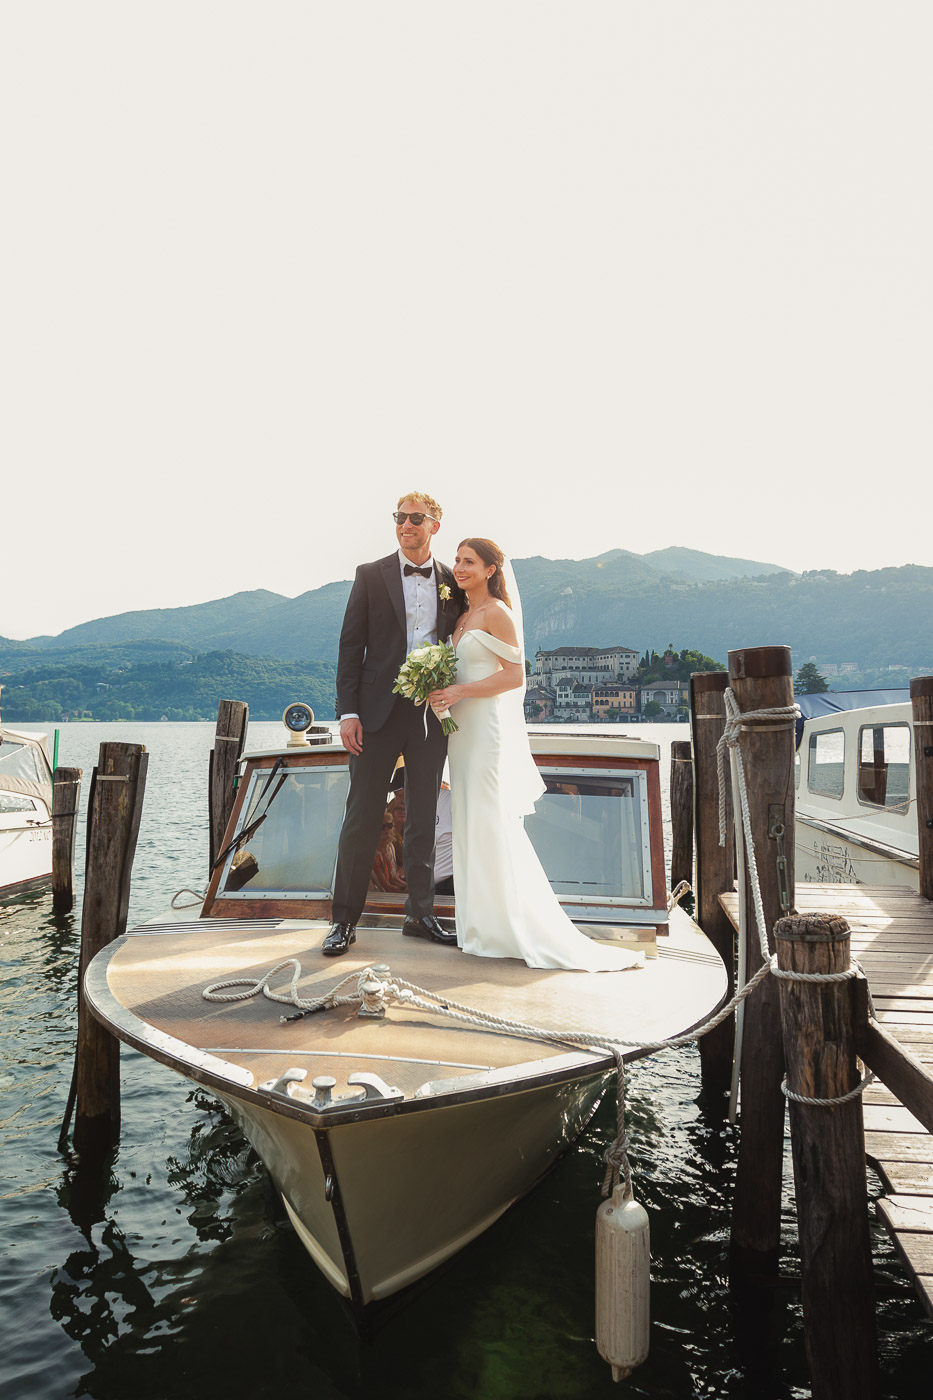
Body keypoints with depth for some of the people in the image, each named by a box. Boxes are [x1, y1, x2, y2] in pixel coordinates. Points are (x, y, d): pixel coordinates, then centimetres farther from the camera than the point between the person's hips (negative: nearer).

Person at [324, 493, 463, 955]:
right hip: (379, 710, -2)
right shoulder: (371, 575, 3)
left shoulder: (452, 583, 9)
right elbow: (351, 645, -1)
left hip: (432, 713, 3)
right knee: (362, 818, 0)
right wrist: (348, 712, -9)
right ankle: (344, 920, 11)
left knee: (423, 818, 10)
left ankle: (420, 914, 22)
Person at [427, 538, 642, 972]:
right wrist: (442, 694, 7)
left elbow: (514, 676, -14)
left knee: (493, 828, -7)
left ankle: (514, 931, 3)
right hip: (464, 728, 9)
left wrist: (460, 691, -18)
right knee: (470, 828, 9)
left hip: (488, 725, -9)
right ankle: (484, 926, 16)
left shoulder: (496, 613, -9)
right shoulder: (463, 616, 16)